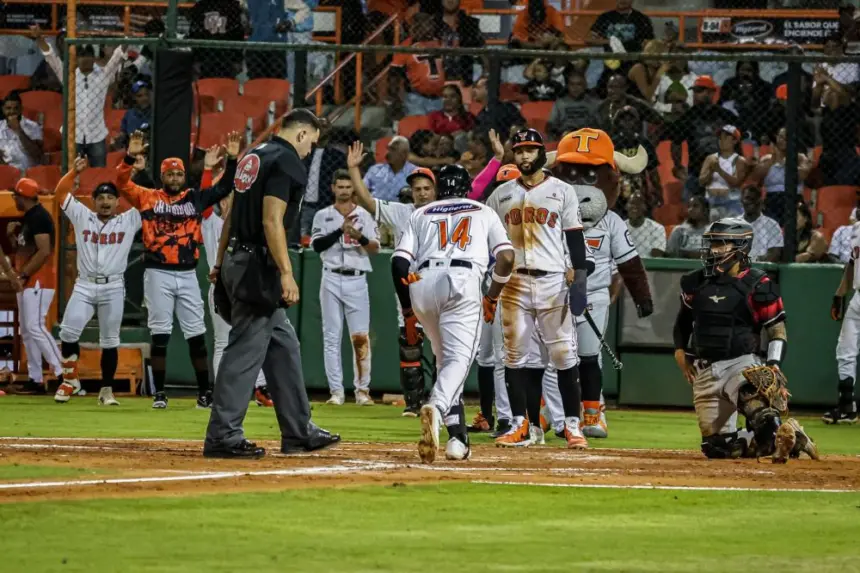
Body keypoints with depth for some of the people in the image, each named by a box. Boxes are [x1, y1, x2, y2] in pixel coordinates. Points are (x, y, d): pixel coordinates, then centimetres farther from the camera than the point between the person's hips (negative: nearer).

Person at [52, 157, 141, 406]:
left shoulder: (129, 221, 7)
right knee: (68, 331, -13)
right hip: (84, 285, 1)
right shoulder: (82, 216, 11)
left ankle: (106, 390, 11)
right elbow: (61, 193, 10)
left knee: (110, 341, 3)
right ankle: (70, 380, 3)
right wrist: (74, 171, -1)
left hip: (113, 288, -1)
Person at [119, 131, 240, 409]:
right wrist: (130, 156, -21)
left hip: (188, 275, 2)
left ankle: (204, 393, 8)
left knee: (197, 335, 3)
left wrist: (232, 159, -4)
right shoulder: (148, 198, 4)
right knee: (160, 335, -1)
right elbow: (122, 183, -6)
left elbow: (224, 188, 9)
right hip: (158, 274, -2)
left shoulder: (195, 198, 9)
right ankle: (159, 393, 5)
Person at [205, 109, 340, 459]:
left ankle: (298, 432, 19)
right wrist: (285, 273, -23)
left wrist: (220, 264, 23)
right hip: (258, 267, -10)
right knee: (246, 350, -9)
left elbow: (232, 214, 20)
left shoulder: (255, 156, 18)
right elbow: (271, 220, -21)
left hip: (237, 260, 10)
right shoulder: (287, 161, -11)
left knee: (283, 346, 15)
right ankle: (222, 436, -9)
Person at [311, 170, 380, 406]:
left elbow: (375, 248, -1)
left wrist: (360, 237, -21)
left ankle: (362, 390, -2)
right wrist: (341, 231, -15)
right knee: (332, 336, 0)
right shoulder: (323, 216, 8)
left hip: (357, 280, -1)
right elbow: (316, 245, -6)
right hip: (332, 280, 1)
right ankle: (336, 391, 2)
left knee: (360, 337, -6)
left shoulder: (364, 216, 7)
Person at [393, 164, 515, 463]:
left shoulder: (420, 214, 27)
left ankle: (457, 437, 9)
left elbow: (399, 262, 13)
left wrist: (408, 313, 18)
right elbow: (507, 257, 11)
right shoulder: (484, 212, 25)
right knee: (458, 359, -11)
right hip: (463, 281, -3)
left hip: (421, 284, 3)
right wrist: (493, 297, 25)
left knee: (446, 359, 19)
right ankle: (436, 407, -43)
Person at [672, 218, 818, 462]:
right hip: (705, 368, 6)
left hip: (740, 365, -6)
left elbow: (778, 331, -4)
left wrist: (773, 366, -18)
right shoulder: (696, 283, 9)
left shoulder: (757, 286, -6)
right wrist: (680, 349, 10)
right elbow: (683, 319, 26)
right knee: (715, 446, 4)